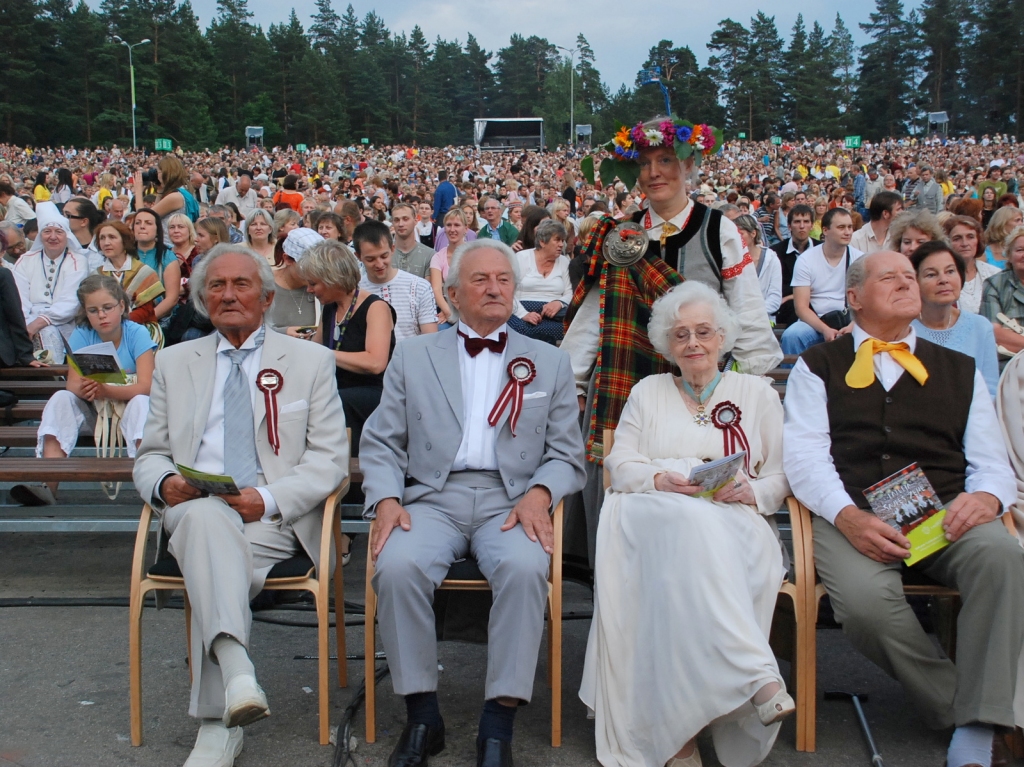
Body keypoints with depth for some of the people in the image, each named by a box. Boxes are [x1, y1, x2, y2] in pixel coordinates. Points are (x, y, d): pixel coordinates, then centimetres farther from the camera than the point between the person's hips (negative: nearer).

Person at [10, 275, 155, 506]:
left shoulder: (137, 334, -11)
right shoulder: (81, 335, -3)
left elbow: (146, 386, -21)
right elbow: (73, 384, -13)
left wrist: (105, 390, -37)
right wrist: (83, 389, -39)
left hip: (128, 411, -3)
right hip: (92, 413, 3)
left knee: (141, 402, -33)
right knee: (60, 398, -23)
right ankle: (49, 485, -35)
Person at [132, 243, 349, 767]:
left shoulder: (310, 361, 13)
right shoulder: (174, 363, 20)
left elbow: (330, 459, 4)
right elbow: (150, 455, 19)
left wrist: (270, 499, -14)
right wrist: (163, 482, -7)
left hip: (275, 517, -1)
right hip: (193, 510, 1)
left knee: (212, 565, -33)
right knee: (206, 515, -36)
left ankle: (218, 722, -30)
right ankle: (235, 668, -48)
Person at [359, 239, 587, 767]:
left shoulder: (550, 363, 16)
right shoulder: (413, 356, 16)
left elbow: (566, 456, 11)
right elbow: (381, 444, 11)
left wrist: (539, 493, -10)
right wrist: (386, 499, -9)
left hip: (510, 500, 0)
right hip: (432, 497, 1)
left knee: (525, 568, -33)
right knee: (397, 566, -31)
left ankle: (499, 723, -20)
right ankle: (422, 714, -13)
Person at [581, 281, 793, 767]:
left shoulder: (757, 393, 21)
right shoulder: (647, 392, 25)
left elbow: (781, 477, 13)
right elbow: (619, 464, 11)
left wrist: (752, 491, -9)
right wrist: (662, 480, -10)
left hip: (733, 523, 0)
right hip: (652, 519, 0)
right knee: (691, 521, -38)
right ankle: (758, 676, -45)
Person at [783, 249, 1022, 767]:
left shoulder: (960, 371, 25)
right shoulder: (818, 366, 16)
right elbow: (803, 452, 1)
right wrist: (847, 516, -18)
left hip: (944, 514, 2)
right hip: (852, 516, -2)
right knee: (865, 599, -34)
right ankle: (956, 706, -8)